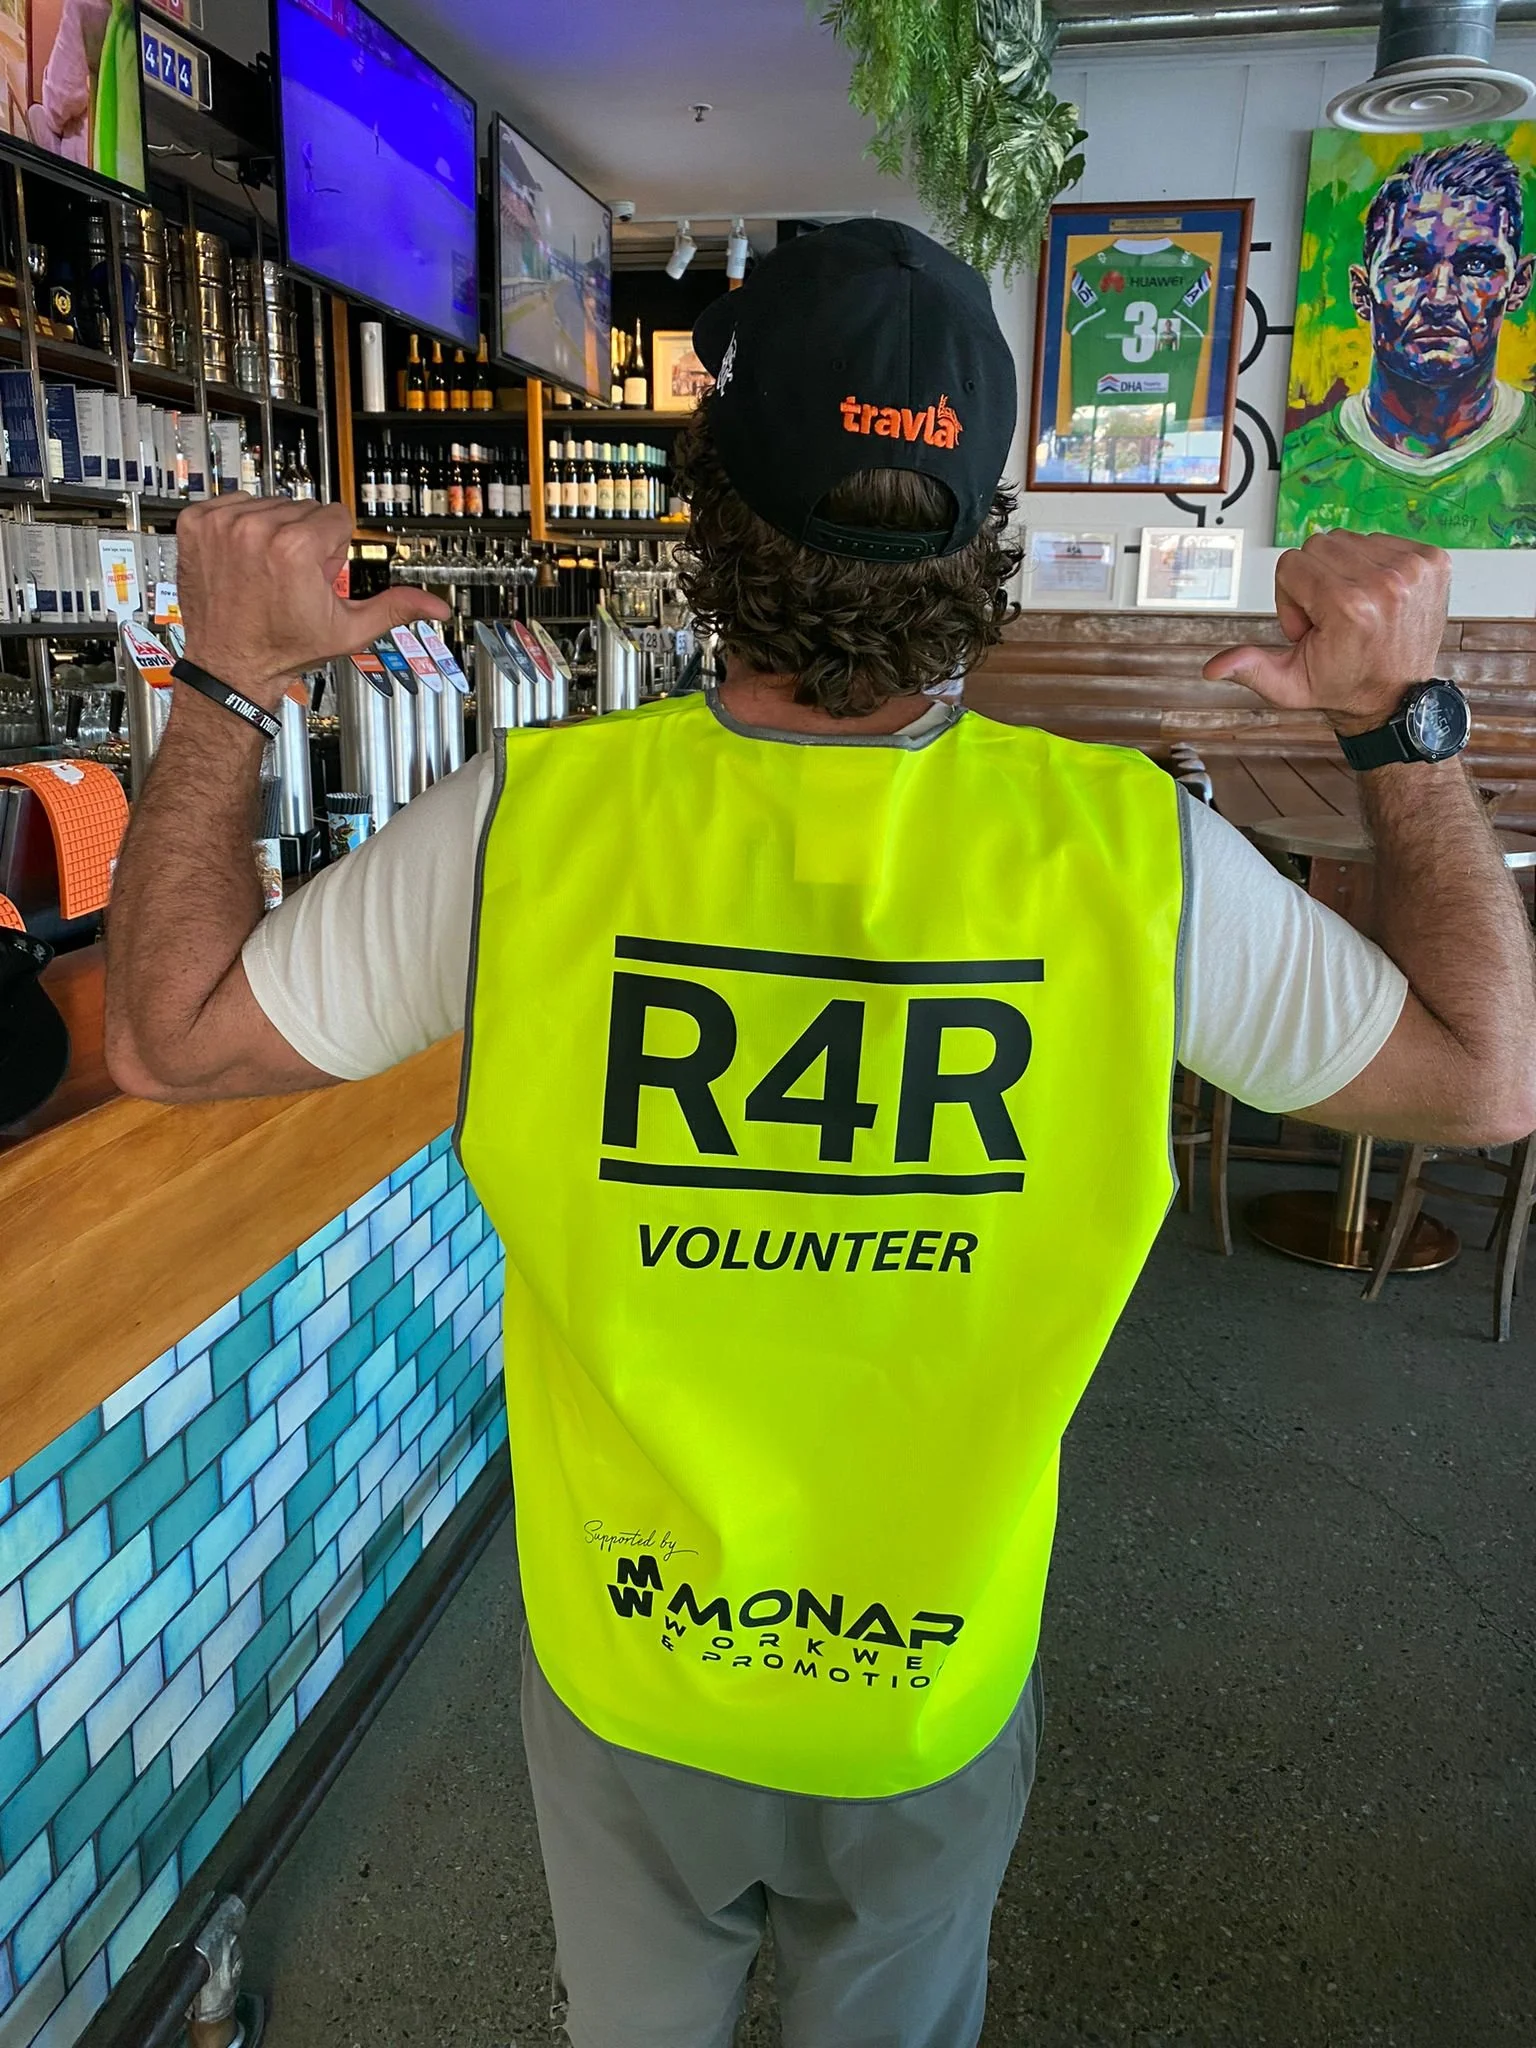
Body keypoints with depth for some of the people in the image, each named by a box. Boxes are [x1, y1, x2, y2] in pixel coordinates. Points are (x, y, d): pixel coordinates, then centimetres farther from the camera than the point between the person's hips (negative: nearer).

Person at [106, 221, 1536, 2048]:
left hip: (623, 1676, 0)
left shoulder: (525, 825, -26)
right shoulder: (1133, 853, -25)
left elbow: (166, 1037, -11)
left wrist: (226, 679, -5)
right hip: (938, 1695, 1)